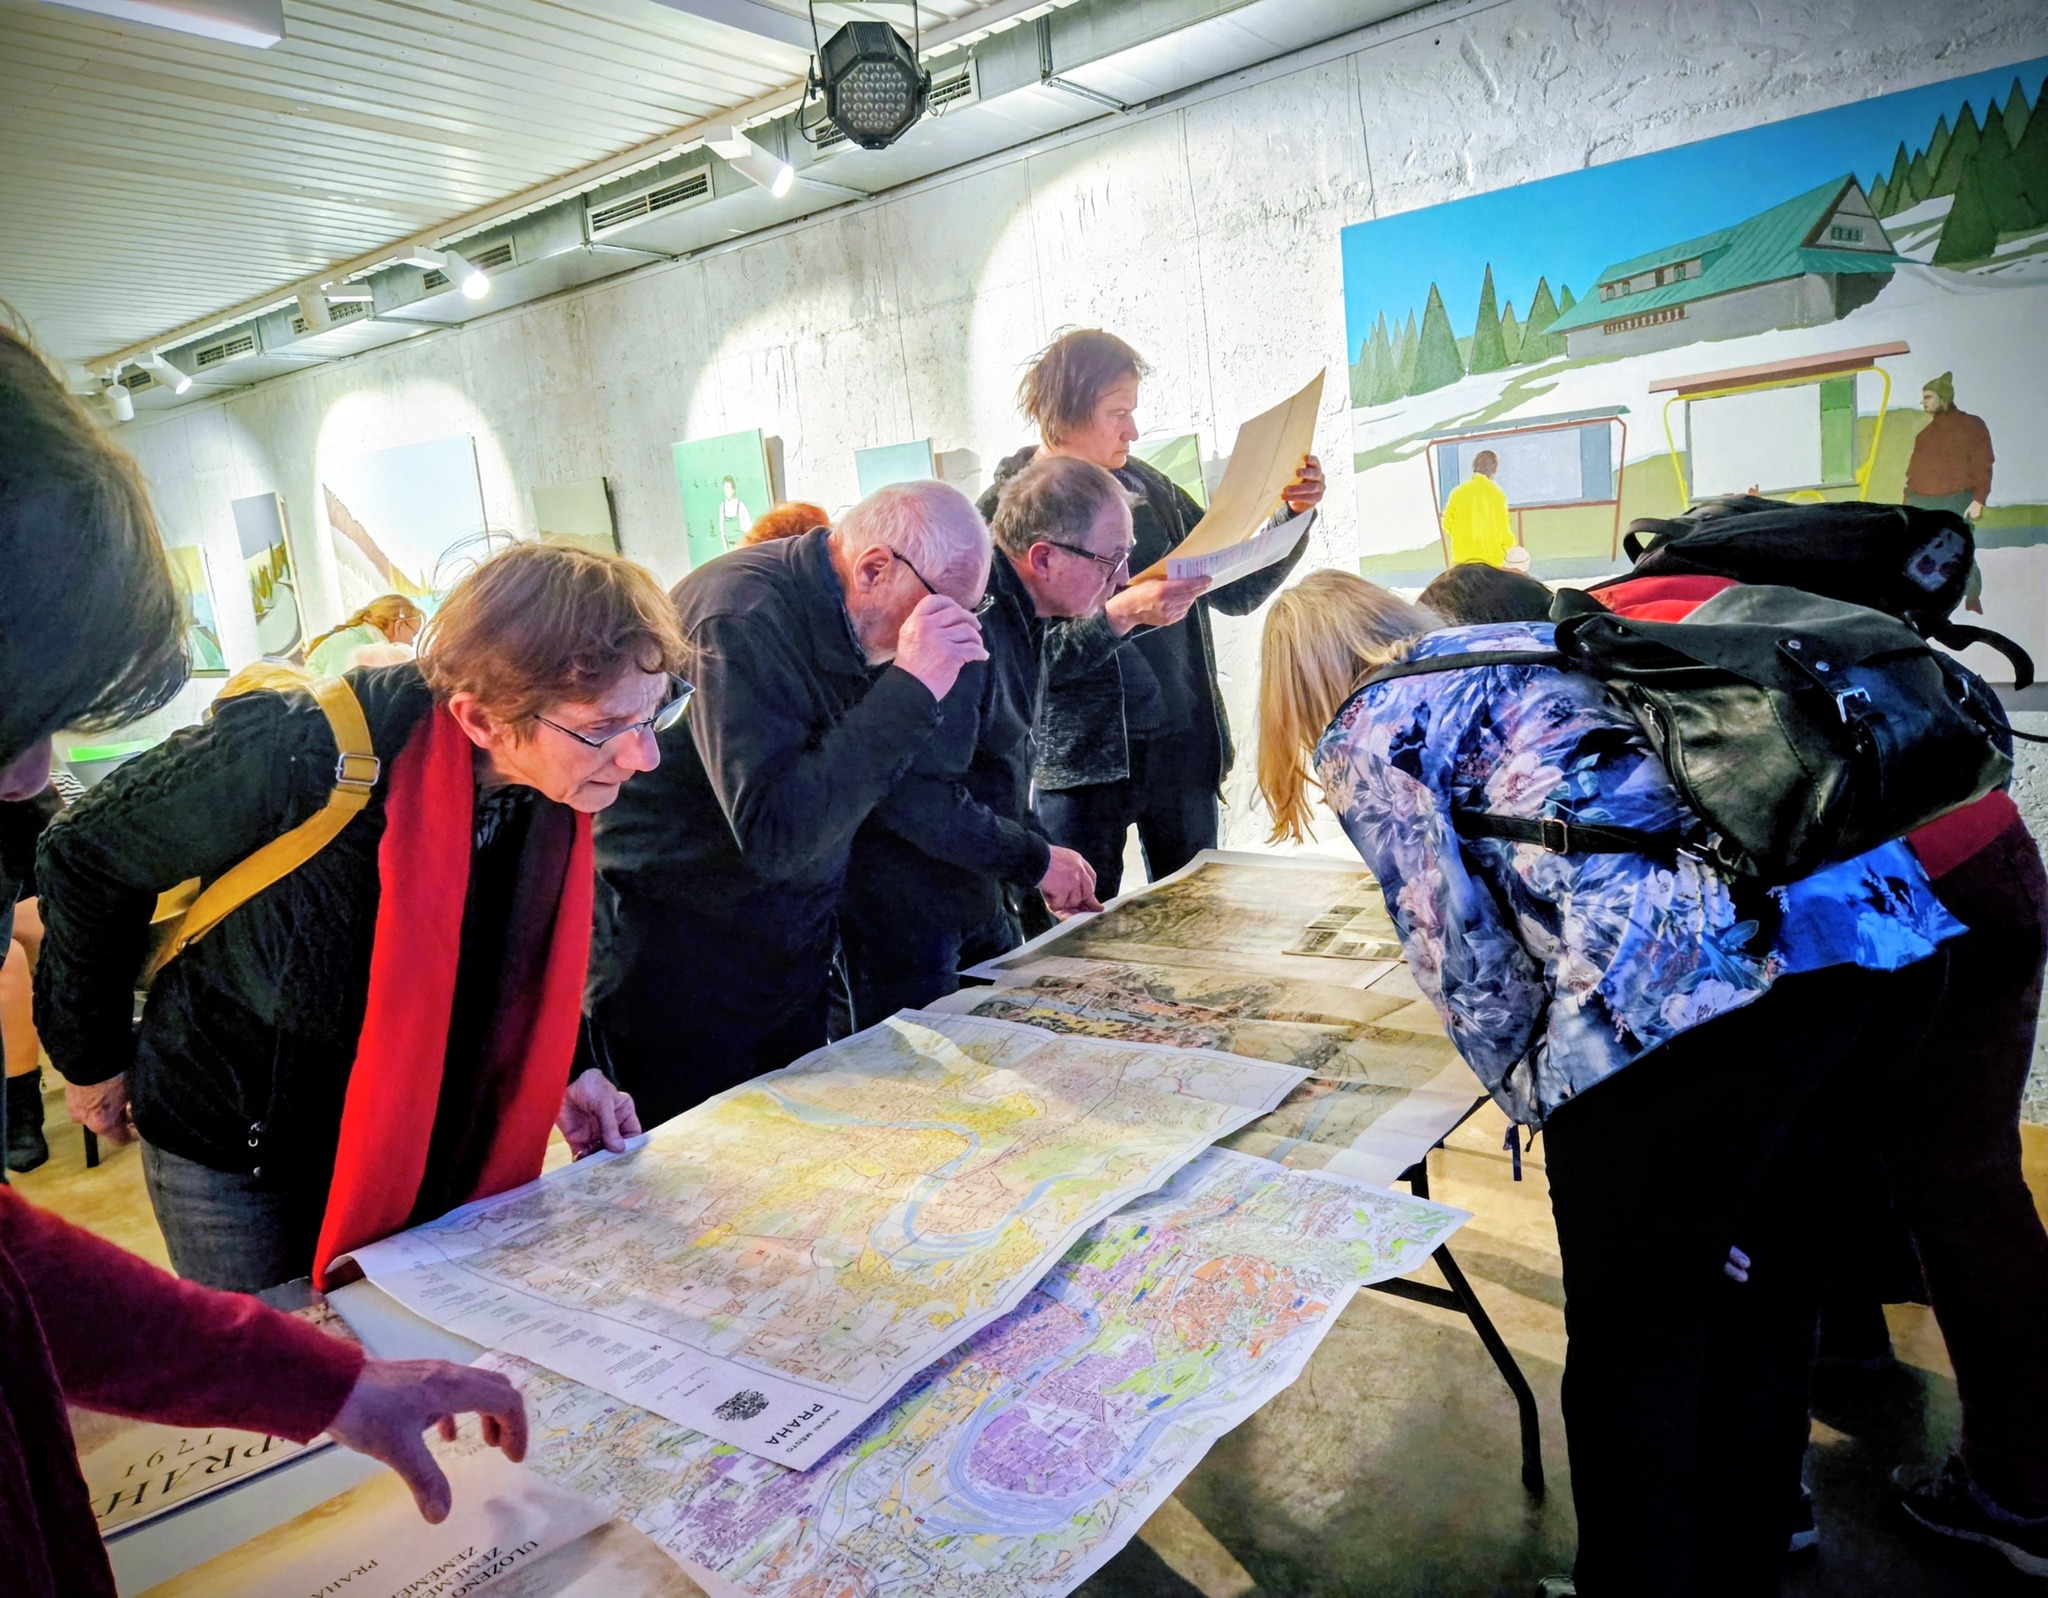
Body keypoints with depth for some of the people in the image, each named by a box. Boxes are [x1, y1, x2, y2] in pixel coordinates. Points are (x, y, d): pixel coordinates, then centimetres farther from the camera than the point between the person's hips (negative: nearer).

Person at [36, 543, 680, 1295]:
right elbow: (85, 856, -14)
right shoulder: (300, 755, -33)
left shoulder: (559, 782, -16)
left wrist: (557, 1071, -8)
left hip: (420, 1142, 5)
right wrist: (91, 1056, -3)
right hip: (239, 1150, -4)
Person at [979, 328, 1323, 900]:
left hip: (1184, 745, 5)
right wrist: (1122, 612, -26)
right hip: (1083, 759, -5)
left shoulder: (1147, 487, 8)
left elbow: (1237, 591, 11)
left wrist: (1291, 515, -2)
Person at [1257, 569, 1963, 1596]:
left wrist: (1540, 1099, 16)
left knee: (1633, 1345, 12)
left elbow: (1460, 954, 1)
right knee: (1760, 1279, 26)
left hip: (1691, 993, -9)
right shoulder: (1540, 637, 29)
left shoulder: (1362, 736, 8)